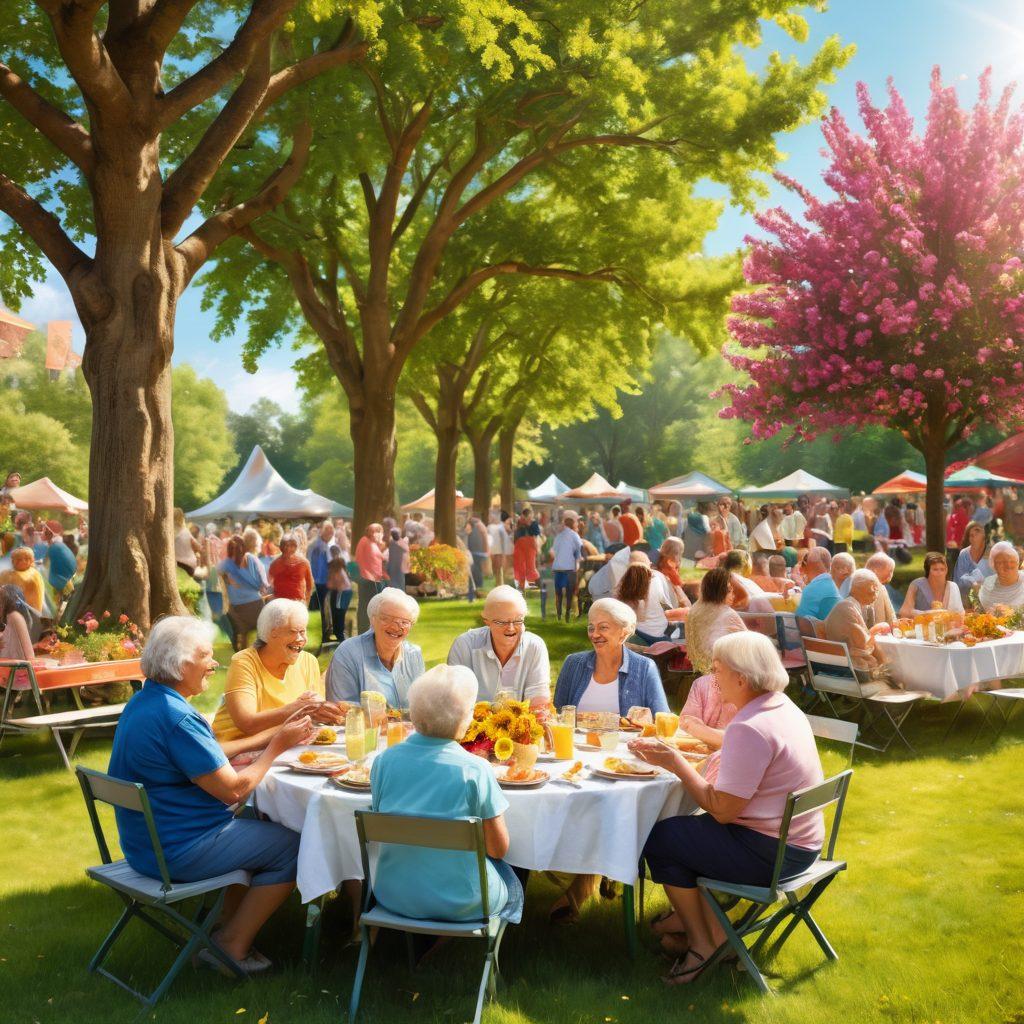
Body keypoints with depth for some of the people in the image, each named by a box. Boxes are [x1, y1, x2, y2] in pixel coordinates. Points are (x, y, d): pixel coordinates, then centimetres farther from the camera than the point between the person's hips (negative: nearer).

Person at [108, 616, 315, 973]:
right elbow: (232, 790, -21)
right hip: (177, 854, -10)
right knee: (293, 846, -2)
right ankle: (232, 948, 7)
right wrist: (278, 745, -10)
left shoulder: (142, 702, 7)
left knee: (259, 826, 23)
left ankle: (227, 932, 24)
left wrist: (275, 737, 7)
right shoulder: (176, 717, -25)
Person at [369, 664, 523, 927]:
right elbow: (498, 848, -11)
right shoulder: (476, 771, -20)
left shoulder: (384, 761, -11)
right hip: (461, 903, -4)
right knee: (512, 886, 29)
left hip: (393, 896, 4)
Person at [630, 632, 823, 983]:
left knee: (658, 839, 0)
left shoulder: (749, 728, -26)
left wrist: (676, 763, -15)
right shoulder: (782, 706, 4)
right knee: (686, 826, 22)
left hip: (769, 854, -10)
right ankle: (701, 924, 24)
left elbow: (722, 811, -24)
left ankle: (702, 944, 14)